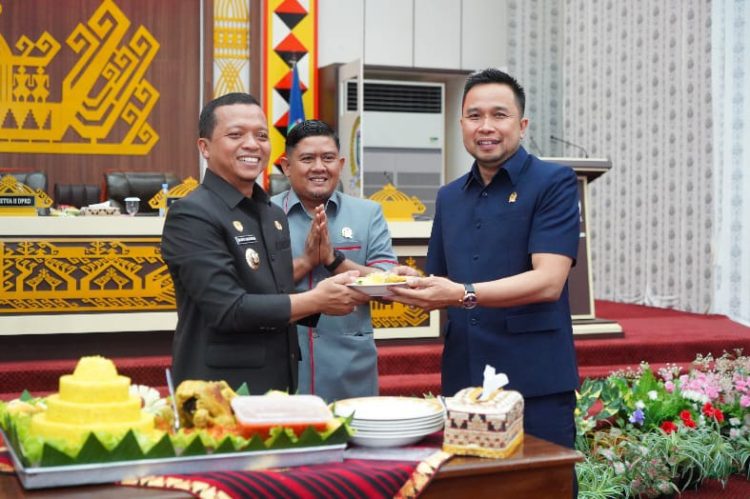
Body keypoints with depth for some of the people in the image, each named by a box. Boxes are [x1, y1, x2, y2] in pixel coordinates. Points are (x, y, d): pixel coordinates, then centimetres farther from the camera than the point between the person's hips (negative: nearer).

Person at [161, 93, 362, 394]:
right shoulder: (191, 216, -14)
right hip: (218, 396, -7)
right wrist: (316, 301, -15)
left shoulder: (275, 215, 10)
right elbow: (229, 310, -21)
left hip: (280, 386, 7)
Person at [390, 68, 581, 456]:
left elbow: (548, 282, -15)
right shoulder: (449, 197, 14)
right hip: (462, 381, 5)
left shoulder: (553, 183, -4)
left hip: (535, 385, -5)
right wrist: (414, 285, -3)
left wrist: (464, 294, -25)